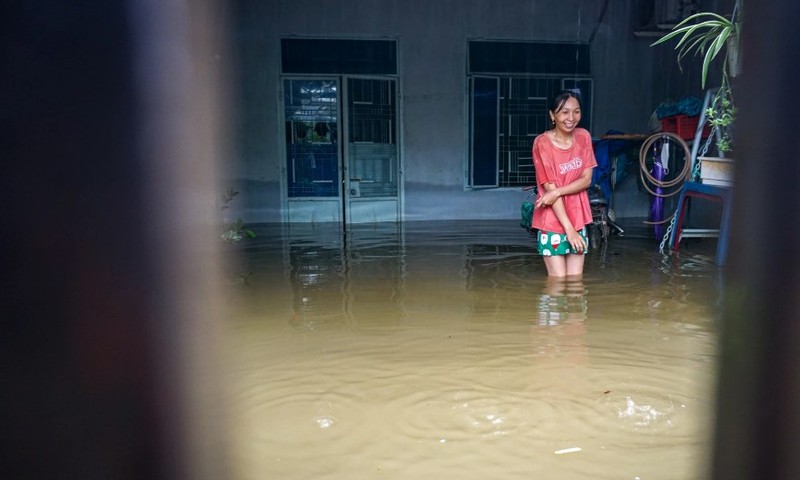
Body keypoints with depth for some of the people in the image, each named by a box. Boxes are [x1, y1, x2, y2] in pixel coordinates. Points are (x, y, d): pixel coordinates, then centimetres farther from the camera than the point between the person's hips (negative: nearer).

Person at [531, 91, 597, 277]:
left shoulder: (583, 137, 2)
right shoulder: (542, 143, -14)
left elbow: (587, 179, -2)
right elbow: (550, 188, -16)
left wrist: (558, 192, -20)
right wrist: (568, 228, -19)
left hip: (577, 218, 5)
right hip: (553, 221, -5)